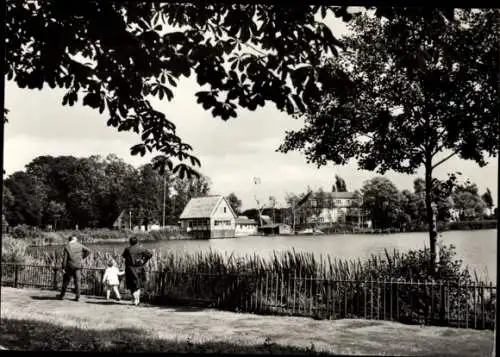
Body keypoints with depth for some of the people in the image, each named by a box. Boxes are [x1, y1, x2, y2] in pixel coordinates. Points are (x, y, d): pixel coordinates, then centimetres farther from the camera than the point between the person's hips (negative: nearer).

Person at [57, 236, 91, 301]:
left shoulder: (67, 247, -4)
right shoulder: (79, 245, 3)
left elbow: (65, 258, -8)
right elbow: (88, 251, 2)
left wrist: (63, 267, -6)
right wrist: (82, 257, 10)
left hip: (69, 266, -1)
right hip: (78, 266, 2)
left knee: (66, 281, 11)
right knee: (77, 281, 4)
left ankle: (62, 295, 18)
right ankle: (77, 296, 0)